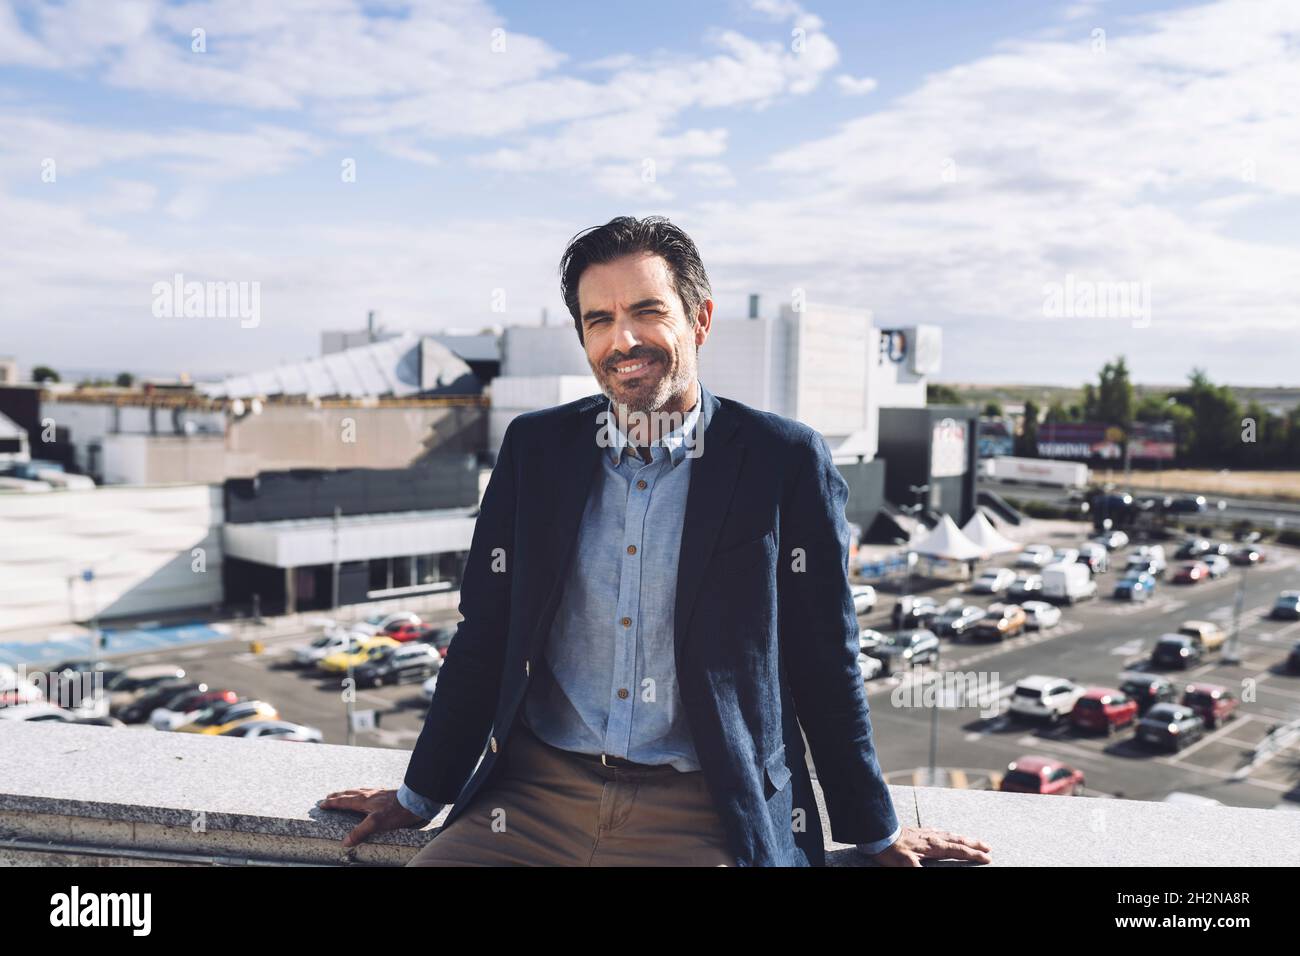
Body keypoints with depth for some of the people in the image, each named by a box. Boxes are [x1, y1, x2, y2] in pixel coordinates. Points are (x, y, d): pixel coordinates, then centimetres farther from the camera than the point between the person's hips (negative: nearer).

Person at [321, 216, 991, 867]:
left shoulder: (785, 461, -5)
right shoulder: (533, 446, 4)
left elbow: (824, 664, 1)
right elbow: (484, 639, 10)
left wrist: (874, 832, 8)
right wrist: (421, 795, 15)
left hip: (705, 817, -2)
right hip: (538, 795, 3)